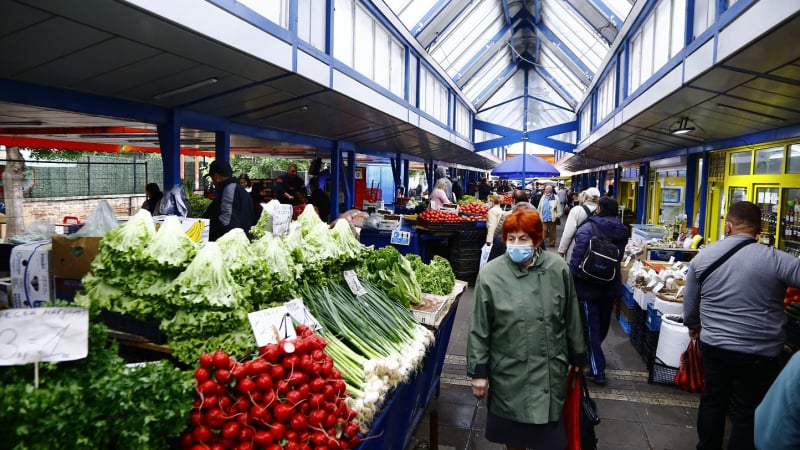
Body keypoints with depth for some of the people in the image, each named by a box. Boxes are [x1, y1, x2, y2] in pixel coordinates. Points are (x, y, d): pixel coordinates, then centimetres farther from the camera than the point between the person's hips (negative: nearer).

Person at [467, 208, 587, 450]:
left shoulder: (557, 268, -6)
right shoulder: (490, 274, -11)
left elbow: (571, 317, 5)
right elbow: (479, 328, -6)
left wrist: (577, 356, 12)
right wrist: (478, 371, -4)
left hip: (550, 370, 1)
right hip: (509, 372, -1)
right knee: (512, 431, 16)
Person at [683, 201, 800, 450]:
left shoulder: (702, 257, -4)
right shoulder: (773, 259, -18)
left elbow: (689, 302, 7)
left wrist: (693, 326, 24)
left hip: (713, 345, 4)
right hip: (758, 353, -4)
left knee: (712, 399, 21)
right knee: (750, 411, 13)